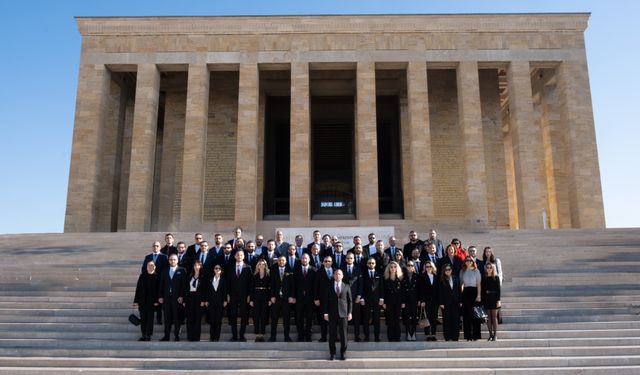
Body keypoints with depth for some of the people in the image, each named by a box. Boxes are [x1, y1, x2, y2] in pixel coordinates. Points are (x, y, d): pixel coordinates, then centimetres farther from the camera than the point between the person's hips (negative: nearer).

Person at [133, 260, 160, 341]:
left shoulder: (157, 276, -1)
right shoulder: (142, 276, 6)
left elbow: (158, 289, -3)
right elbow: (138, 288, 5)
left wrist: (156, 301, -10)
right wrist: (136, 301, 1)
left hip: (151, 301, -2)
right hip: (142, 301, 2)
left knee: (150, 318, 2)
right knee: (143, 319, 7)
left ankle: (148, 335, 9)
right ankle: (143, 335, 15)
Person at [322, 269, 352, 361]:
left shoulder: (346, 287, 7)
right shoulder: (329, 287, 6)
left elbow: (350, 301, 7)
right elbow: (325, 301, 5)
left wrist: (349, 313, 1)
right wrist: (325, 313, -2)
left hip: (343, 313, 0)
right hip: (332, 314, 0)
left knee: (343, 334, 2)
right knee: (332, 334, 2)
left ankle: (343, 353, 12)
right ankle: (332, 353, 13)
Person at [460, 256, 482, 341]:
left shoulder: (476, 271, 2)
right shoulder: (462, 271, 11)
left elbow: (479, 284, -2)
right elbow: (461, 283, 12)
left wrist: (479, 295, -11)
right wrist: (461, 294, 2)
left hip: (474, 292, -2)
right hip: (465, 292, 3)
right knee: (466, 314, 1)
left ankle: (475, 335, 4)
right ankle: (468, 335, 7)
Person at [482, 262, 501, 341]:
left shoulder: (496, 278, 0)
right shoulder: (484, 278, 6)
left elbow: (498, 290, -2)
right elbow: (482, 290, 6)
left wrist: (498, 300, -10)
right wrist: (482, 301, 1)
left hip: (494, 299, -2)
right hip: (486, 299, 2)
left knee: (494, 317, 1)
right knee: (488, 317, 4)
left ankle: (495, 334, 4)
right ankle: (490, 334, 9)